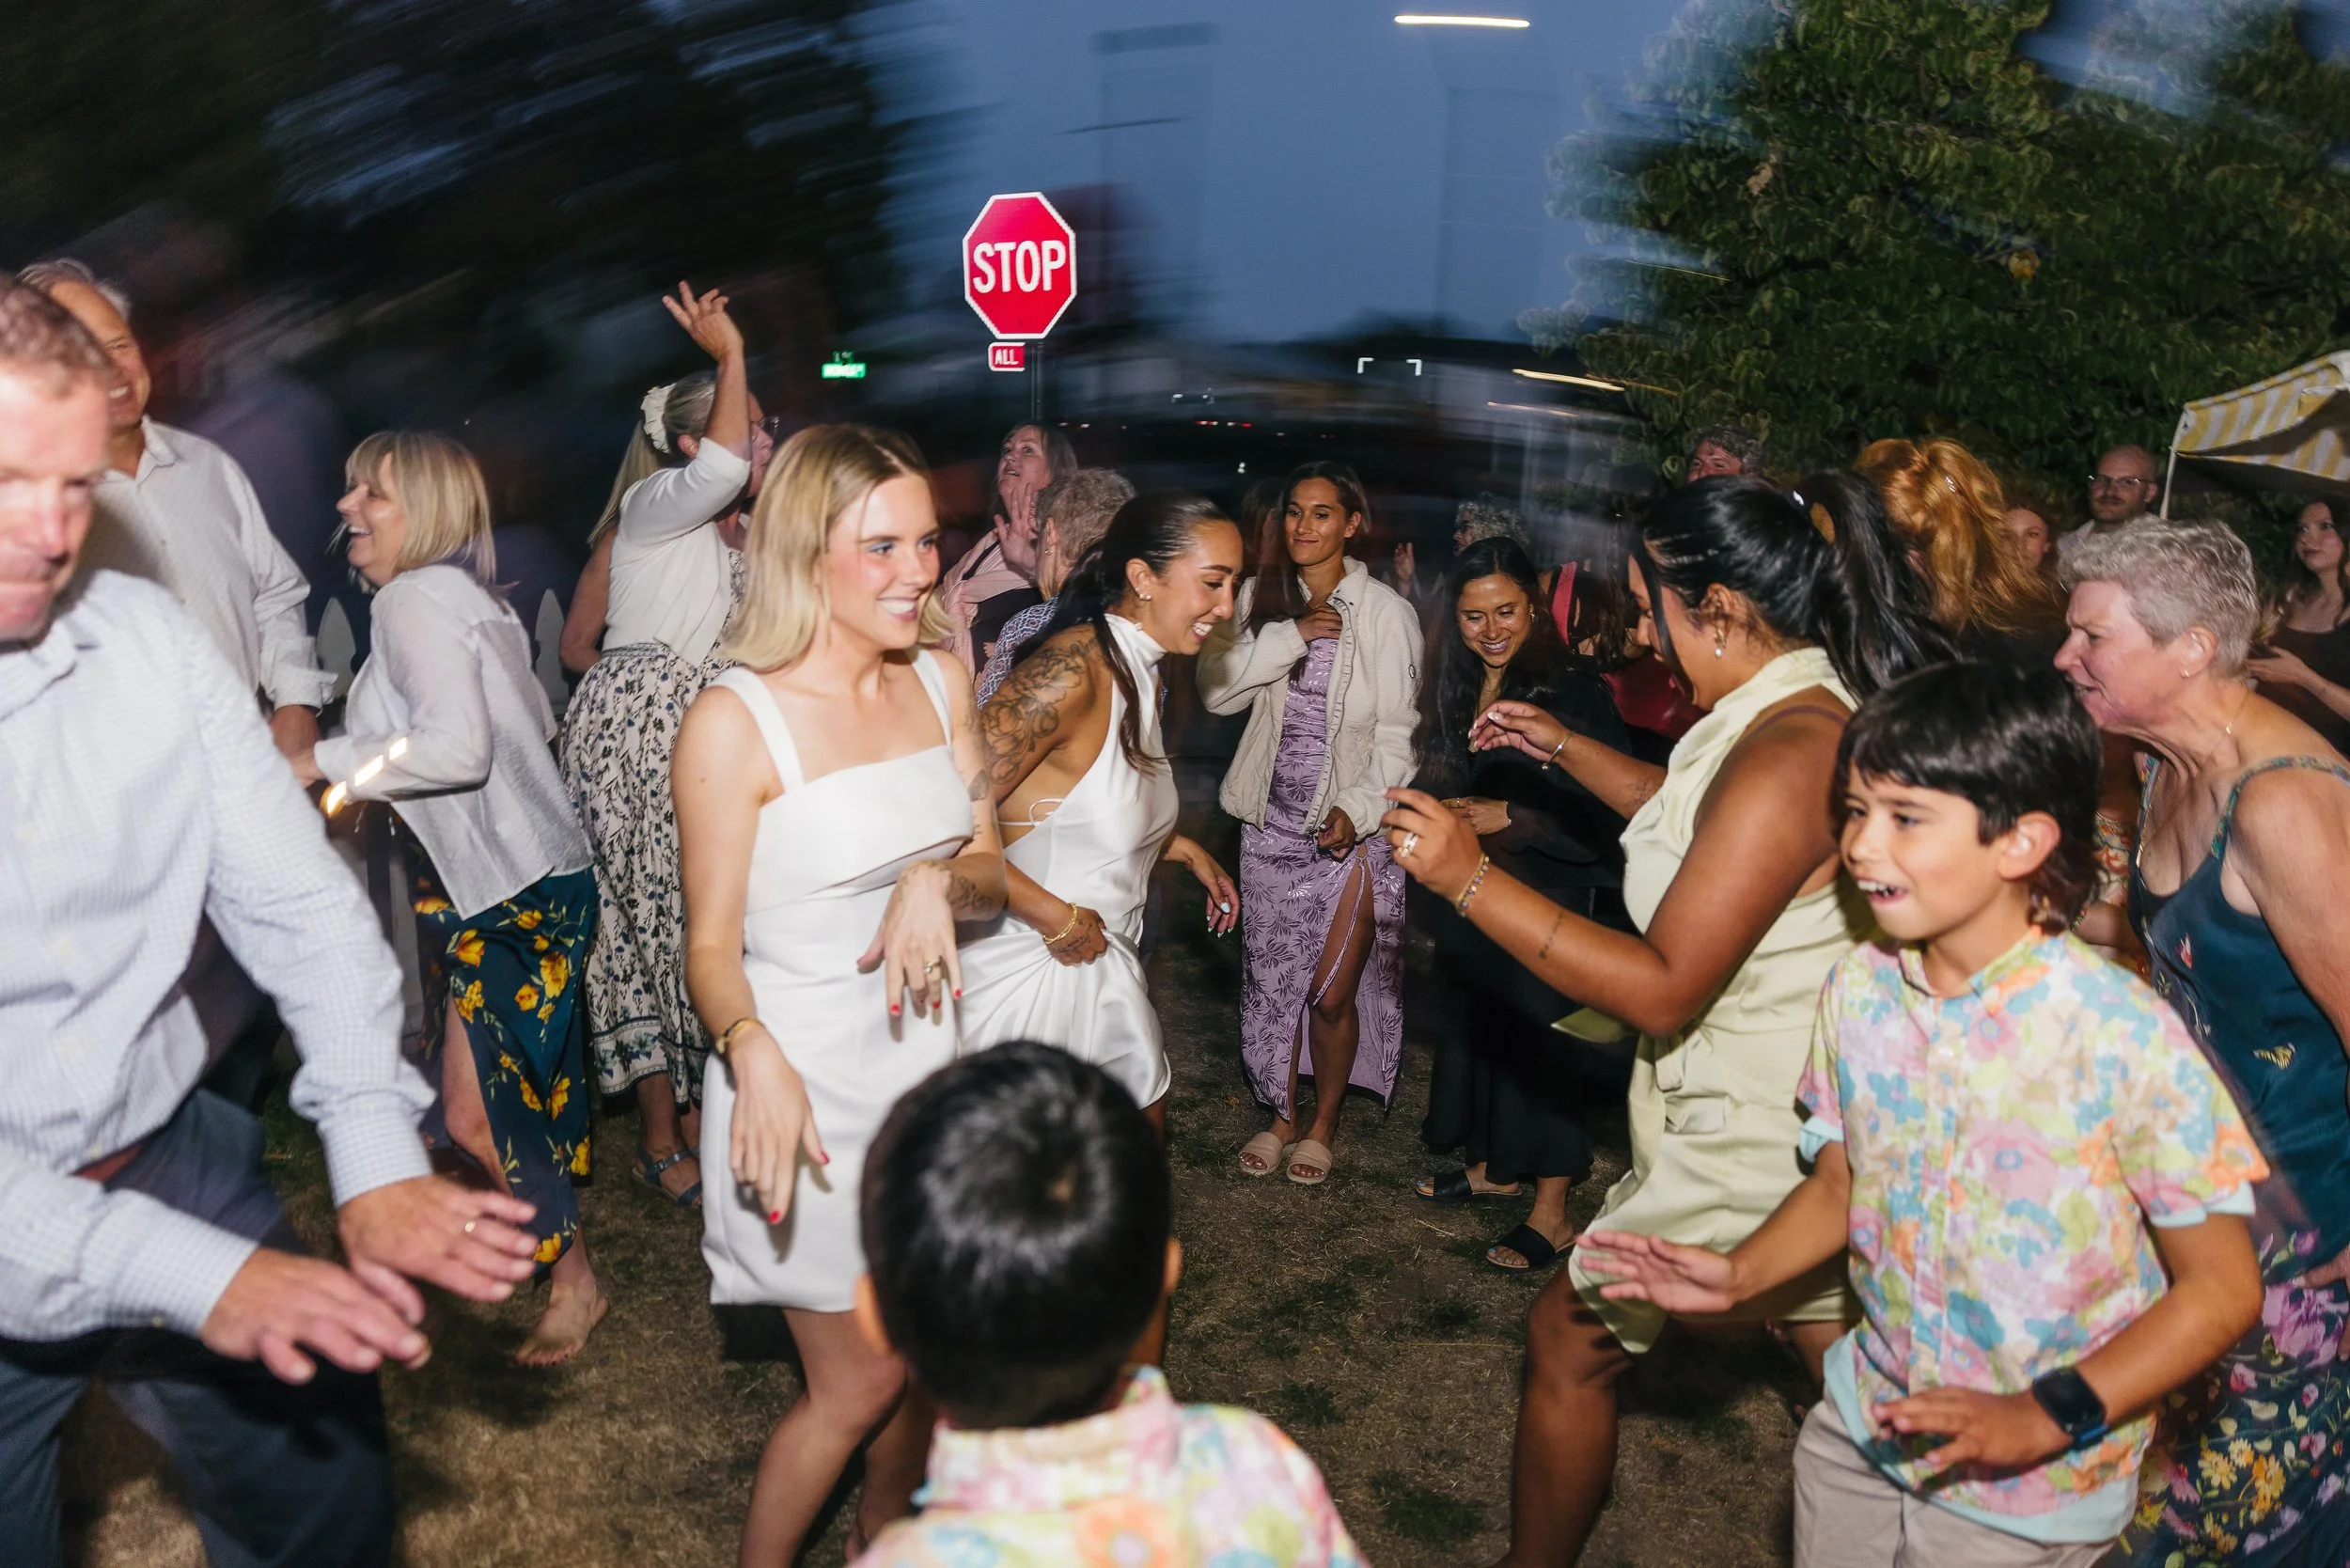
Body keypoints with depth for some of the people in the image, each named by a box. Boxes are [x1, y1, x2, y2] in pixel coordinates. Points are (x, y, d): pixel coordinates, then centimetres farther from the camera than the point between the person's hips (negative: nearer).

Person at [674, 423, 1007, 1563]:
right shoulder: (734, 722, -17)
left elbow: (991, 876, 4)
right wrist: (754, 1051, -33)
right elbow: (711, 946, -13)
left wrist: (941, 882, -19)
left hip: (924, 1061, 6)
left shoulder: (940, 680, 0)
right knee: (858, 1385, 5)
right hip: (808, 1090, -5)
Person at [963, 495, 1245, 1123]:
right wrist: (1059, 920, -22)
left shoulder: (1139, 672, 6)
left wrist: (1180, 846, 10)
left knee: (1142, 1121, 22)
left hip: (1097, 961, 9)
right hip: (1028, 968, -9)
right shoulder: (1072, 667, -25)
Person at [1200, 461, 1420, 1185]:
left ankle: (1323, 1124, 23)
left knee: (1332, 993, -1)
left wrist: (1358, 810, -18)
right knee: (1271, 981, 12)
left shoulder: (1386, 612, -8)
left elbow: (1398, 732, -8)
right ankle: (1282, 1116, 32)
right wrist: (1290, 636, -17)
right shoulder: (1261, 598, 4)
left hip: (1351, 828, -3)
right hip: (1272, 821, 4)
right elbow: (1216, 690, -7)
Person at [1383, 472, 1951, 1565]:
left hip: (1752, 1140, -9)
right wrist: (1565, 748, 18)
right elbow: (1704, 827, 22)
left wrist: (1470, 880, -29)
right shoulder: (1822, 705, 3)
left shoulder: (1783, 754, -27)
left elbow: (1662, 987, -29)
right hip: (1812, 1114, 9)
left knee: (1568, 1341, 8)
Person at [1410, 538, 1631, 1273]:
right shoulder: (1457, 688, 6)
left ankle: (1552, 1212, 9)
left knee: (1537, 1039, -2)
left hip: (1549, 893, -7)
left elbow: (1605, 808, -18)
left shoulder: (1573, 690, -16)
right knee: (1480, 1025, 16)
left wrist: (1511, 818, -22)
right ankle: (1493, 1165, 35)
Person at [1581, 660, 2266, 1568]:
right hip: (1862, 1429, 4)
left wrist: (2042, 1418, -22)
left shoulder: (2127, 1038, -21)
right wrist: (1739, 1274, -7)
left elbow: (2219, 1289, -14)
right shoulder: (1857, 992, -5)